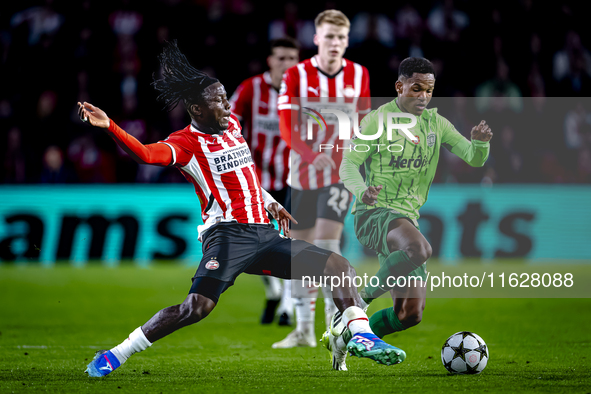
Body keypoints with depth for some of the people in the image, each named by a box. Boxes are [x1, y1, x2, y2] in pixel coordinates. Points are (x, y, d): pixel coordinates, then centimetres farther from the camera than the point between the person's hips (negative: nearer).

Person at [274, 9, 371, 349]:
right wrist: (313, 156, -28)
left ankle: (337, 316, -6)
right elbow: (287, 129, -14)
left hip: (340, 174, -1)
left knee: (326, 243, -17)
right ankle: (304, 330, 16)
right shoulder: (296, 76, -6)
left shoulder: (359, 75, 0)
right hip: (302, 175, 1)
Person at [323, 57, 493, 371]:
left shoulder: (435, 123, 12)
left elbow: (474, 159, 9)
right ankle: (361, 299, -21)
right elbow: (348, 165, -8)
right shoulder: (378, 119, -5)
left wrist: (480, 143, -15)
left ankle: (342, 339, 23)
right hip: (374, 215, -7)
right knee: (420, 249, -40)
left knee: (410, 315, 4)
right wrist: (361, 191, -30)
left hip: (407, 218, 7)